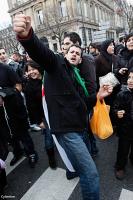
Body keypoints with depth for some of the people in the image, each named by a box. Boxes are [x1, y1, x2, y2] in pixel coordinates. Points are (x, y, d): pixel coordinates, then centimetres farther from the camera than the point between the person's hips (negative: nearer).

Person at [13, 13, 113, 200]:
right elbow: (41, 52, -25)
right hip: (66, 127, -9)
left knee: (80, 161, 32)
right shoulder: (57, 63, -2)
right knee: (91, 173, -7)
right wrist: (27, 36, -45)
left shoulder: (77, 76, 19)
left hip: (79, 126, 9)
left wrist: (98, 96, 6)